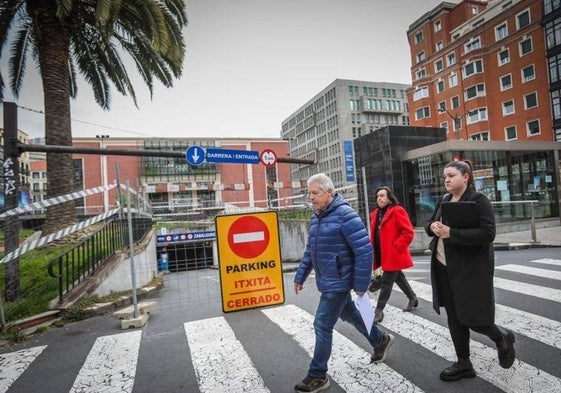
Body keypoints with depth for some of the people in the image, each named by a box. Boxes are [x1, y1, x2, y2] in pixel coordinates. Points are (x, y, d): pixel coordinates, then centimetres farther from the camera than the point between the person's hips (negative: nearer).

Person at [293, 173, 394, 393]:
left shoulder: (344, 215, -19)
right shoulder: (316, 217, 7)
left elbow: (364, 250, -21)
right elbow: (310, 250, 15)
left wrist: (361, 284, -18)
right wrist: (300, 276, 13)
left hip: (337, 281, -9)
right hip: (327, 280, 9)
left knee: (322, 325, -3)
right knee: (349, 314, 24)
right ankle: (381, 340, 48)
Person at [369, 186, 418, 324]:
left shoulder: (397, 211, -13)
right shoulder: (375, 214, 10)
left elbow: (408, 233, -17)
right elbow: (374, 234, 19)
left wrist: (395, 246, -18)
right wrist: (374, 252, 8)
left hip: (394, 255, -8)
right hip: (383, 254, 8)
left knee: (386, 282, -4)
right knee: (398, 278, 22)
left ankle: (379, 311, 4)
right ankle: (413, 298, 42)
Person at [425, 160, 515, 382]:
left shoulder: (479, 200, -12)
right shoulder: (443, 201, 8)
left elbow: (488, 234, -21)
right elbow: (429, 224, 16)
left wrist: (451, 233, -27)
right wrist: (432, 226, -8)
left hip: (471, 269, -6)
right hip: (444, 268, 7)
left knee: (472, 318, 1)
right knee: (454, 317, 13)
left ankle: (502, 338, 35)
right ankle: (464, 364, 29)